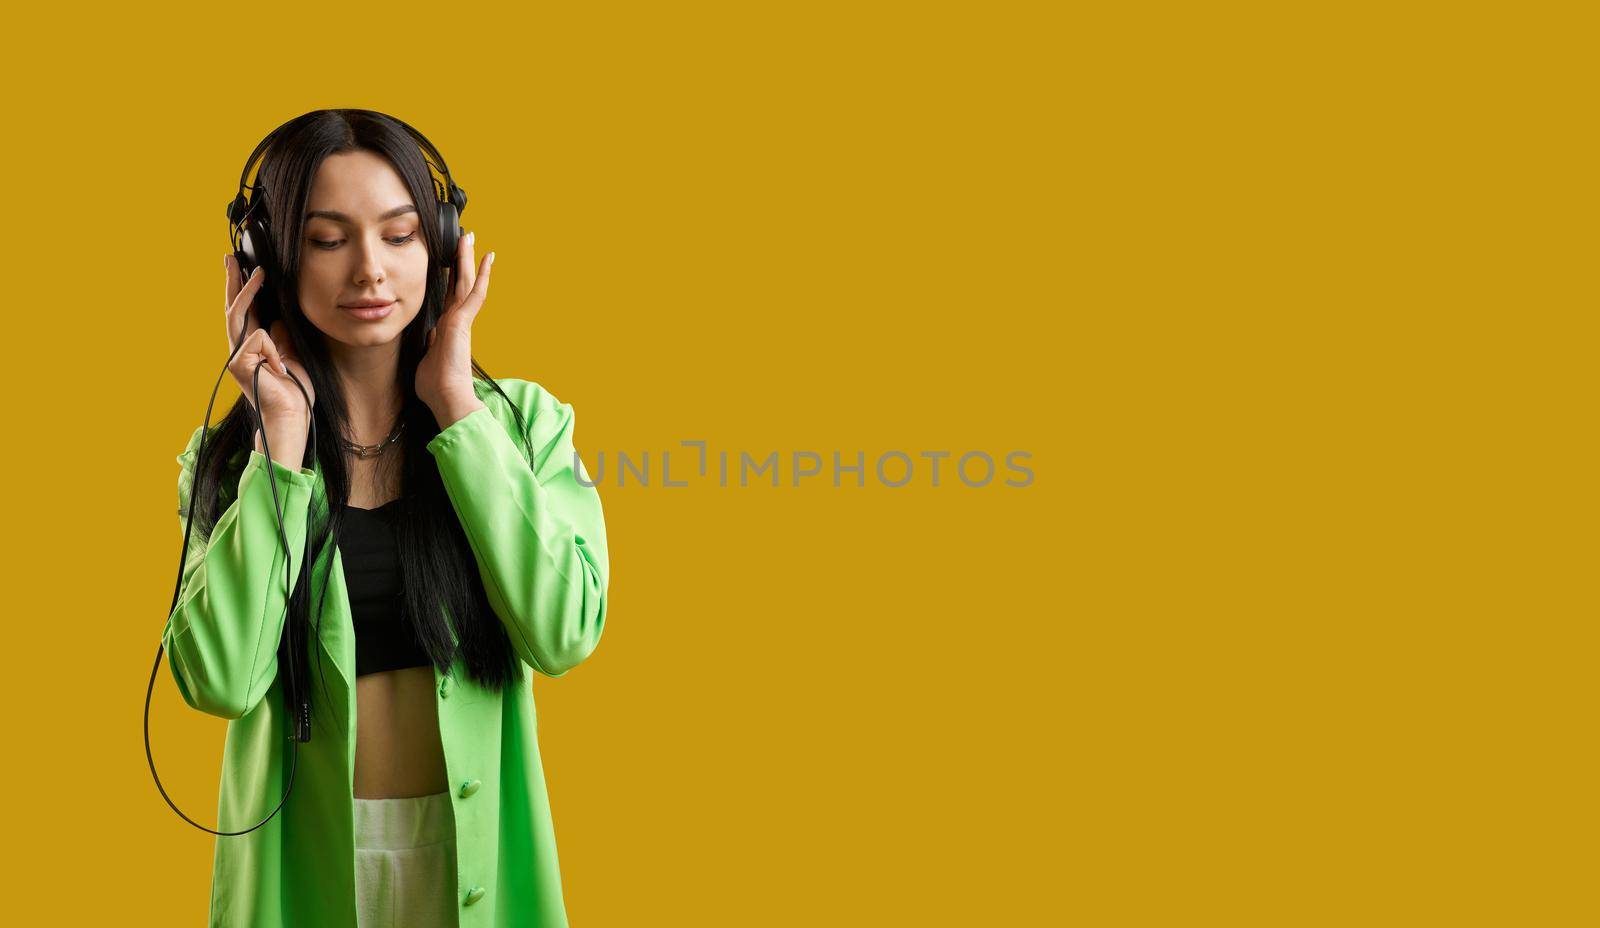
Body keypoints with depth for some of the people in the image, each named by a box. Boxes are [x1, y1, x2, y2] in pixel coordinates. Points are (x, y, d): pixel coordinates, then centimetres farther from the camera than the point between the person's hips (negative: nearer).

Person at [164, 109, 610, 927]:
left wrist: (457, 407, -16)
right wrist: (283, 437, -16)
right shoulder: (231, 457, -4)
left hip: (479, 852, 0)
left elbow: (564, 632, -19)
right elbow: (220, 680, -18)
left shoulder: (523, 421, -6)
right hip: (304, 861, 0)